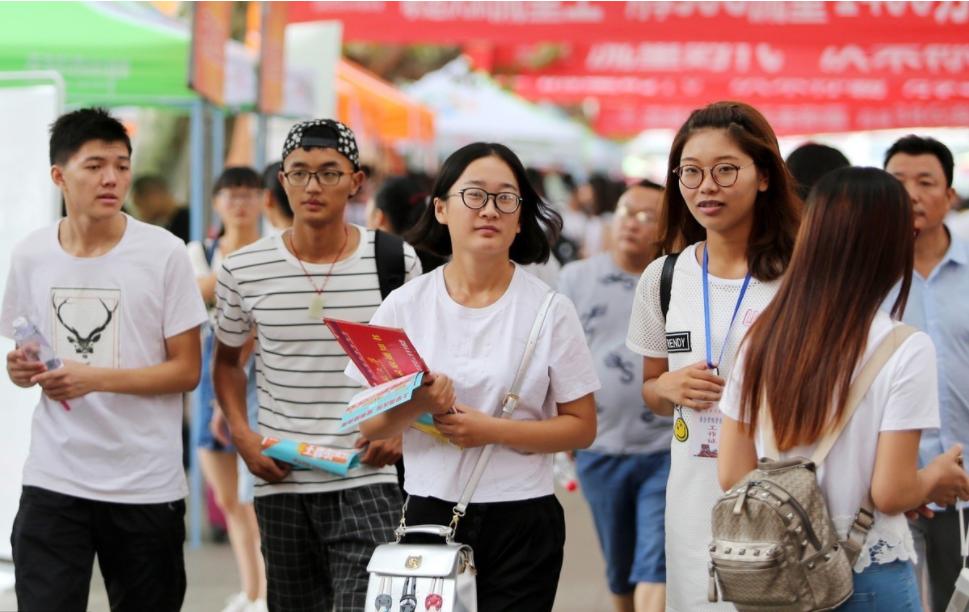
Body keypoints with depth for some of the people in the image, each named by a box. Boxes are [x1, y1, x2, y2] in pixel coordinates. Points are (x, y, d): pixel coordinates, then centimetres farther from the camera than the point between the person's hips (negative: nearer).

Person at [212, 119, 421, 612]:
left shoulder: (396, 262, -2)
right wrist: (241, 434, 1)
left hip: (367, 481, -2)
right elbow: (227, 360, 16)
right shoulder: (244, 271, 1)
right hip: (280, 481, 3)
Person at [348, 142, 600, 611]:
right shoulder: (406, 305, 3)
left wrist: (494, 430, -15)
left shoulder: (550, 310, -1)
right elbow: (369, 424, 4)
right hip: (429, 514, 1)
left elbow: (582, 427, -2)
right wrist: (415, 405, -17)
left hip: (522, 522, -1)